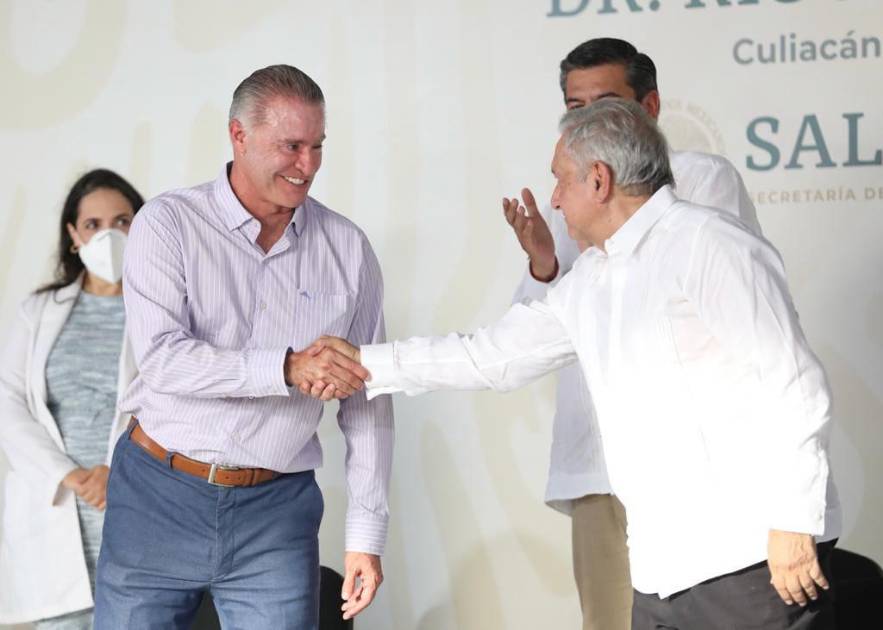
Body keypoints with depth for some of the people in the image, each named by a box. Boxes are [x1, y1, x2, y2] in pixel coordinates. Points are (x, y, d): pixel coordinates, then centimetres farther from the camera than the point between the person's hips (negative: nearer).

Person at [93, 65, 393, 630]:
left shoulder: (347, 247, 3)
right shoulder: (170, 223, -4)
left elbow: (367, 402, 5)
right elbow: (161, 358, -16)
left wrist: (367, 533, 2)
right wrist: (287, 369, -26)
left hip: (277, 510, 1)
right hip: (161, 497, -1)